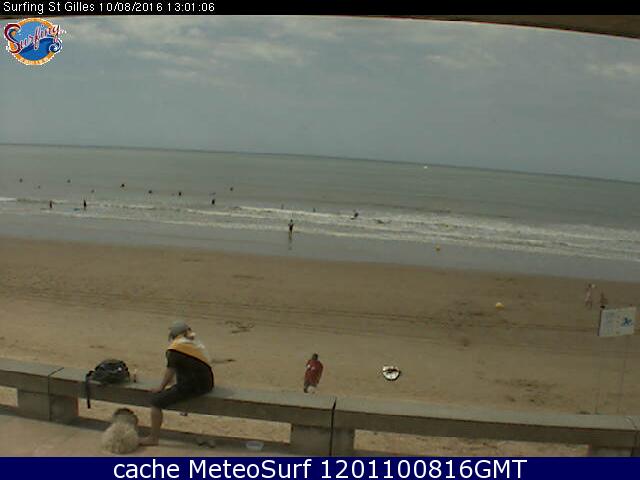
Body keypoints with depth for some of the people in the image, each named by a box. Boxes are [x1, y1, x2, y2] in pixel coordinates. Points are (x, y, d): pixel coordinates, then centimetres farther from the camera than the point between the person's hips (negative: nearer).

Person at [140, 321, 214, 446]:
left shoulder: (175, 347, -8)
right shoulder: (197, 343, 16)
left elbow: (170, 370, -6)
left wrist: (161, 387, 7)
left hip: (191, 386, -9)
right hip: (206, 384, 9)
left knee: (156, 401, -4)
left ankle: (153, 438, 1)